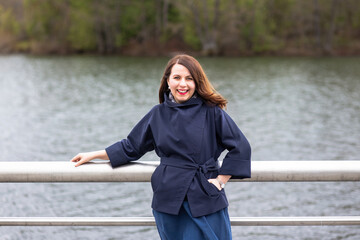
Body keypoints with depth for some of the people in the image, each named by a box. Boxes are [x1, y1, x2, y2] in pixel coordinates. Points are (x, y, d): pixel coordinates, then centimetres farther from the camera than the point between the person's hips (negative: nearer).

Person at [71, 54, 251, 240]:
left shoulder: (212, 112, -3)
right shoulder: (158, 114, 5)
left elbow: (240, 147, -1)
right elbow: (131, 147, 16)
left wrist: (221, 180, -4)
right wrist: (93, 155, 16)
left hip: (206, 199, -2)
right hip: (169, 199, 2)